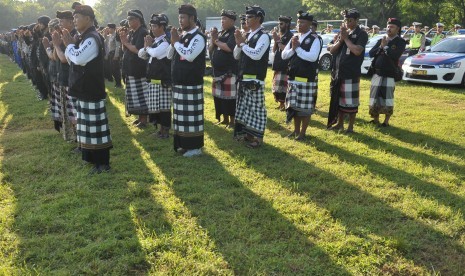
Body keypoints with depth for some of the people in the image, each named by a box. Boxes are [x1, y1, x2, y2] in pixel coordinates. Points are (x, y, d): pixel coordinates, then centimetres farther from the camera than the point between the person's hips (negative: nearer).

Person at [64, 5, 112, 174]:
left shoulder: (92, 38, -16)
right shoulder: (84, 38, 15)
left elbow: (79, 59, -28)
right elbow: (73, 60, 17)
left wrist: (69, 44, -11)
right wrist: (69, 45, 2)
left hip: (92, 90, -10)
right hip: (84, 89, 10)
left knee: (95, 125, -5)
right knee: (89, 125, 17)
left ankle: (103, 163, 3)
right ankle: (92, 157, 29)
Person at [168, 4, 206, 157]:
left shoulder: (198, 36, -11)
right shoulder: (182, 35, 15)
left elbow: (189, 56, -24)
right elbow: (170, 56, 16)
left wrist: (176, 41, -13)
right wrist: (173, 42, -1)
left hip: (191, 83, -9)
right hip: (179, 82, 9)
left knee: (191, 114, -4)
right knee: (182, 114, 13)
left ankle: (195, 147, 6)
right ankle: (184, 144, 24)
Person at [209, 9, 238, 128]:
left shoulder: (234, 33, -8)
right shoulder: (220, 33, 16)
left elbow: (229, 48, -24)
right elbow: (210, 49, 13)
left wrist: (216, 40, -11)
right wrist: (213, 38, -3)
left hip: (230, 72, -8)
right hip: (218, 71, 8)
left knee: (229, 97, -4)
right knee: (219, 96, 12)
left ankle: (232, 121, 6)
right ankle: (224, 119, 24)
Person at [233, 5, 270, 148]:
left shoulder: (263, 36, -10)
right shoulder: (248, 35, 15)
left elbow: (256, 55, -25)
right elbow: (236, 56, 15)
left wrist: (242, 43, -16)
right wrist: (239, 43, -2)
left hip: (255, 79, -8)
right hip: (243, 78, 8)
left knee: (256, 108, -3)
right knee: (244, 107, 14)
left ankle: (257, 137, 4)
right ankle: (247, 133, 26)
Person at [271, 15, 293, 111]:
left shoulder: (290, 36, -8)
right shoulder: (279, 36, 16)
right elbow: (274, 50, 11)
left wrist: (278, 40, -15)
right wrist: (276, 40, -3)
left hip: (285, 66, -8)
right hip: (278, 65, 8)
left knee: (282, 86, -11)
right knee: (276, 86, 11)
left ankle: (284, 104, -2)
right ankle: (281, 104, 21)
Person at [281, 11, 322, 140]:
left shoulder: (315, 39, -7)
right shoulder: (295, 38, 13)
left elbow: (312, 57, -22)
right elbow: (284, 55, 8)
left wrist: (297, 48, -15)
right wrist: (292, 48, -10)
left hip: (307, 79, -6)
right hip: (293, 77, 6)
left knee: (305, 107, 2)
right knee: (294, 106, 12)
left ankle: (302, 132, 13)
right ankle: (296, 130, 25)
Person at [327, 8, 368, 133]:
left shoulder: (361, 34, -6)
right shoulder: (343, 32, 13)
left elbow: (357, 51, -21)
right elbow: (332, 50, 8)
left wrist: (346, 38, -12)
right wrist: (340, 39, -7)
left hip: (351, 73, -6)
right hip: (338, 72, 6)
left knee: (350, 101, 1)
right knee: (338, 99, 13)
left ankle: (350, 127, 11)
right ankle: (339, 124, 25)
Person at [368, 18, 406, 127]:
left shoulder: (400, 42, 0)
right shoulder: (381, 40, 13)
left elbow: (395, 55, -18)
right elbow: (371, 54, 3)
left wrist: (385, 47, -12)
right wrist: (380, 47, -10)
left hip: (390, 75, -4)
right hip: (377, 73, 4)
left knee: (387, 99, -2)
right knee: (374, 98, 6)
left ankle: (386, 121, 9)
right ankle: (375, 120, 18)